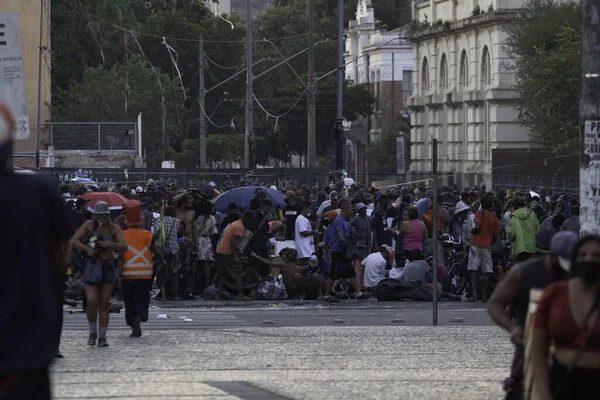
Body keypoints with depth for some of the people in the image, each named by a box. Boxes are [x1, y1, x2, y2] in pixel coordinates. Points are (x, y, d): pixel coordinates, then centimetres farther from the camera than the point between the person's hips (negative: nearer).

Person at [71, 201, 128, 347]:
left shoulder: (114, 229, 2)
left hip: (108, 267, 1)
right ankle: (93, 332, 9)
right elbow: (74, 241, -4)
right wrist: (86, 249, -20)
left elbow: (124, 246, -9)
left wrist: (109, 244, -26)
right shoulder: (88, 226, 2)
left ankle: (102, 337, 7)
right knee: (92, 302, -11)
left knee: (104, 304, 2)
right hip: (92, 265, -1)